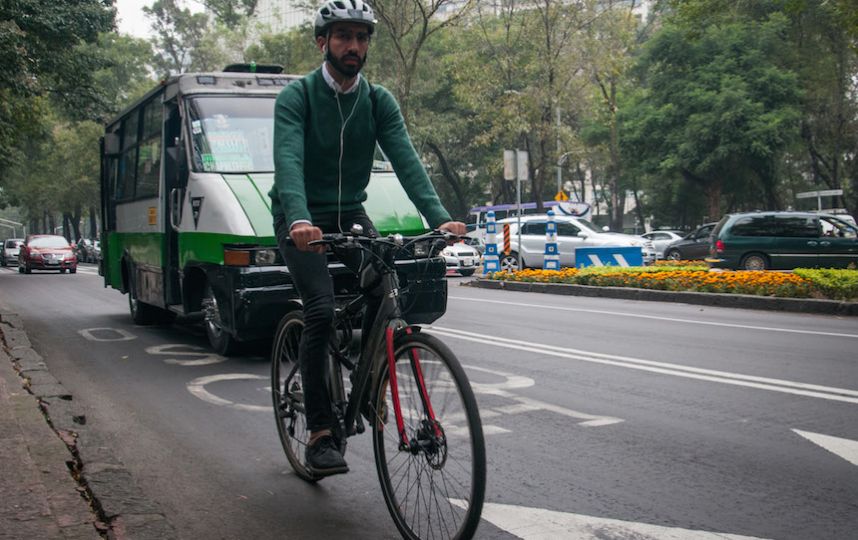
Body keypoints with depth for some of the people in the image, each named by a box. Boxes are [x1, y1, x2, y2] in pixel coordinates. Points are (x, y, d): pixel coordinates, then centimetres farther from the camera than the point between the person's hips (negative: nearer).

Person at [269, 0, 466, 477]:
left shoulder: (379, 101, -1)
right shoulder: (296, 97, -13)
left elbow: (406, 159, -13)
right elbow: (288, 161, -28)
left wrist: (440, 217, -30)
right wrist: (300, 220, -48)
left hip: (351, 214, 4)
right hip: (303, 221, -4)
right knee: (322, 310, -23)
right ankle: (321, 434, -14)